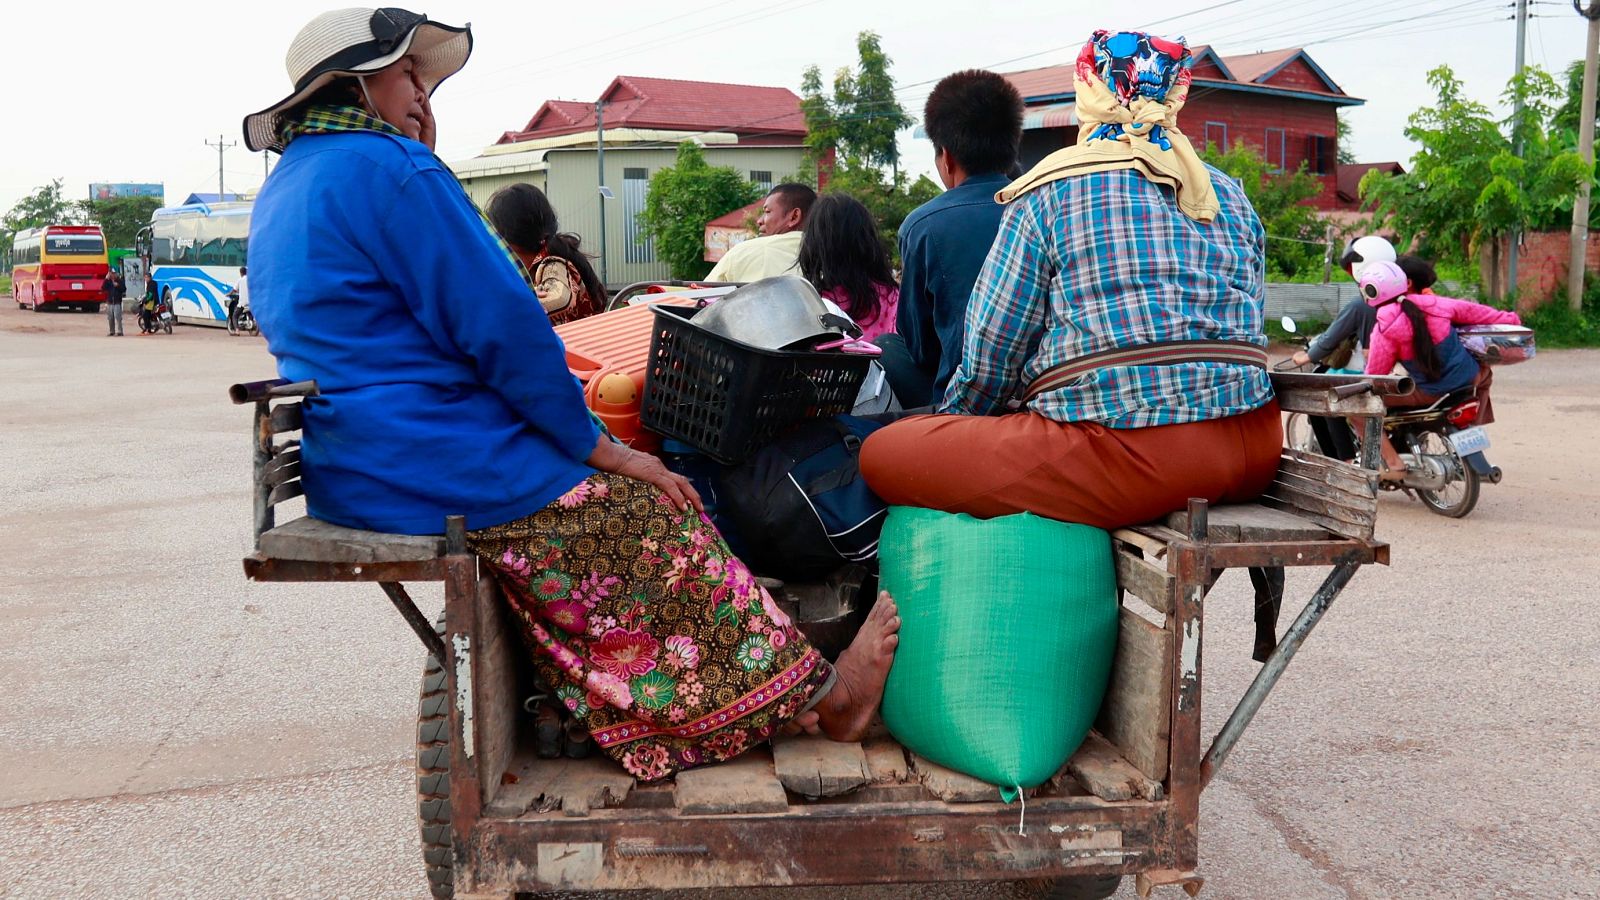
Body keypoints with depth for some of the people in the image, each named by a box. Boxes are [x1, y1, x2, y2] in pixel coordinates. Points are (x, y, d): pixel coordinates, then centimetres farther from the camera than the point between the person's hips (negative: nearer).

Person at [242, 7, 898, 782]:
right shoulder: (386, 166, -15)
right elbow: (503, 331, -17)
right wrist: (603, 450, -9)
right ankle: (814, 695, 11)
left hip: (347, 479, 10)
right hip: (438, 473, -10)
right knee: (658, 520, 1)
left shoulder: (280, 195, 17)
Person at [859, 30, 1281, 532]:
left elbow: (991, 352, 3)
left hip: (1124, 461, -7)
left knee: (880, 454, 0)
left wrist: (953, 421, 23)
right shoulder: (1228, 194, 17)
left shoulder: (1049, 192, 1)